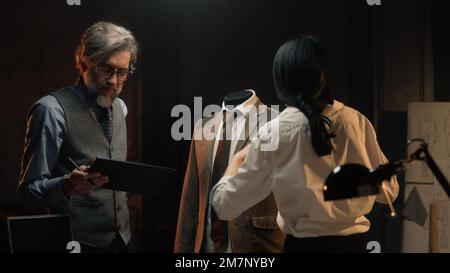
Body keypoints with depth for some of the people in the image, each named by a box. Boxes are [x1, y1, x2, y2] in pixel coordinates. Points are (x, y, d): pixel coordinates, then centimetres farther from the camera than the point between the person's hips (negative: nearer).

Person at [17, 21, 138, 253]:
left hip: (121, 240, 6)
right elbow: (29, 192, -14)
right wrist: (67, 184, -32)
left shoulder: (120, 108, 8)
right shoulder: (52, 110, -14)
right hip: (78, 243, -6)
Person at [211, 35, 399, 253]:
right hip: (356, 241, 3)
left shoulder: (275, 132, -11)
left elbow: (225, 206, -6)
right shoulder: (357, 121, -3)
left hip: (306, 244, -3)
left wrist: (236, 160, 12)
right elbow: (388, 190, 7)